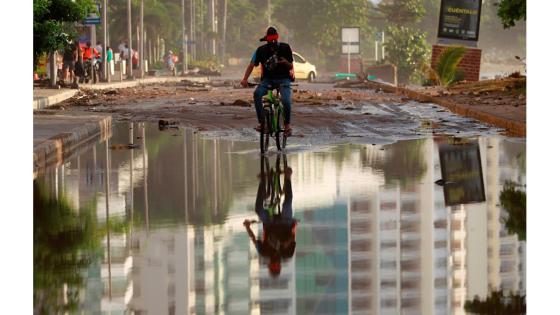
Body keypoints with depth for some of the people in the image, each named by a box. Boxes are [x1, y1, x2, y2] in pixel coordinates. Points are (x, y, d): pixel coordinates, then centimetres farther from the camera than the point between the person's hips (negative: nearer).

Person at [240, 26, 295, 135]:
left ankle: (287, 124, -2)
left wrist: (286, 63, -21)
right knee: (257, 94, -30)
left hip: (283, 79, -1)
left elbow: (291, 66, 4)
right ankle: (261, 122, -20)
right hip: (268, 79, 1)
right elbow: (252, 65, -3)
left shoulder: (285, 48, -4)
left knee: (286, 100, -28)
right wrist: (245, 79, -18)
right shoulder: (261, 50, -3)